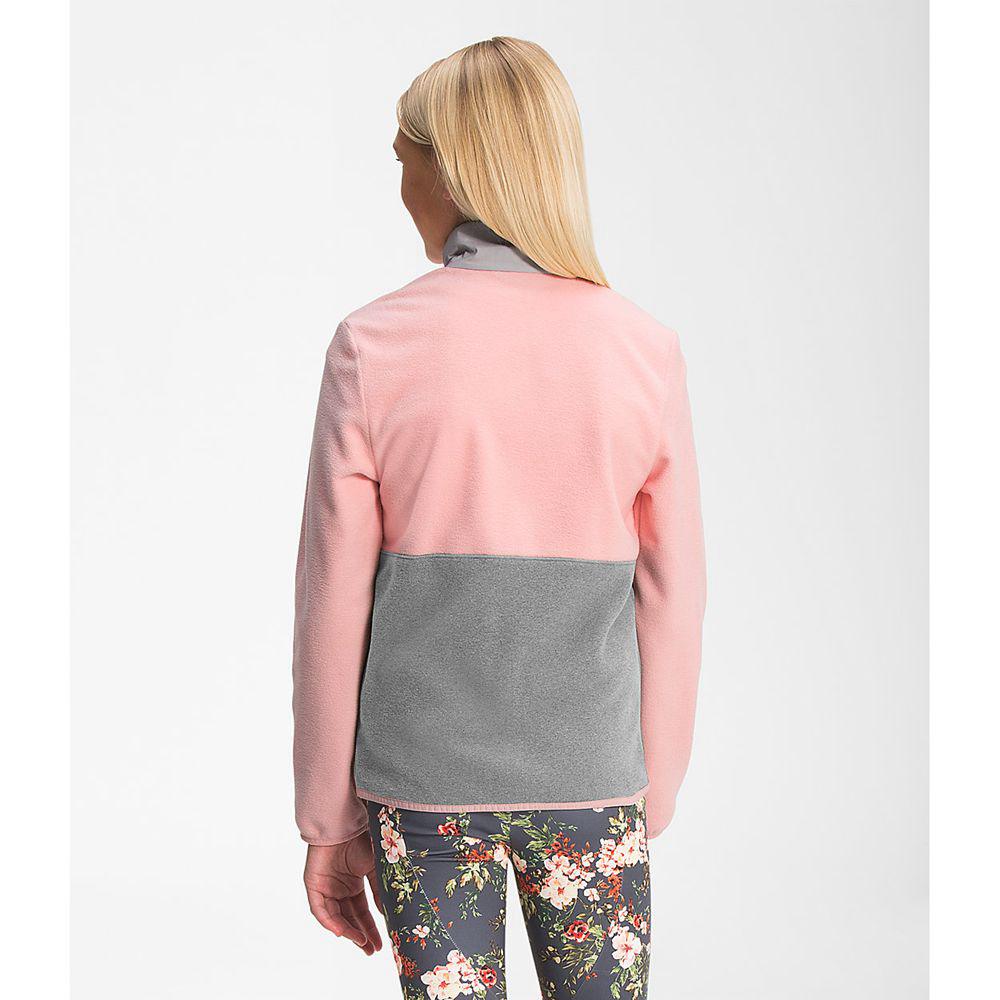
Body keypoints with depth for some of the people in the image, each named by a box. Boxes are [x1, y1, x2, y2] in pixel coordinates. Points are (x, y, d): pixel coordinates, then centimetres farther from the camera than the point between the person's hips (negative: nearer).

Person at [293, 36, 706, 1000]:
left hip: (419, 784, -1)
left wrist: (329, 821, 6)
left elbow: (334, 608, -5)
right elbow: (670, 606, 0)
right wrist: (650, 802, 12)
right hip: (590, 783, 1)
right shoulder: (643, 351, -4)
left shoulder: (374, 348, -8)